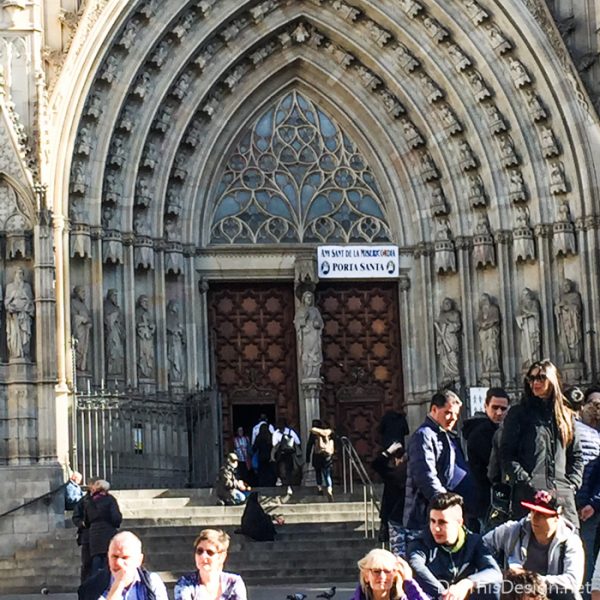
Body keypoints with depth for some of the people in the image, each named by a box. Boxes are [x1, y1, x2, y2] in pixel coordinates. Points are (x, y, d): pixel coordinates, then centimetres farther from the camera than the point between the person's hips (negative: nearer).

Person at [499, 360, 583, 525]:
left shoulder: (565, 415, 19)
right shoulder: (518, 413, 8)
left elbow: (576, 456, 21)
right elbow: (506, 455, 0)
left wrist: (572, 484, 5)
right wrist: (527, 483, -10)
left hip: (563, 494, 4)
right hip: (529, 495, -3)